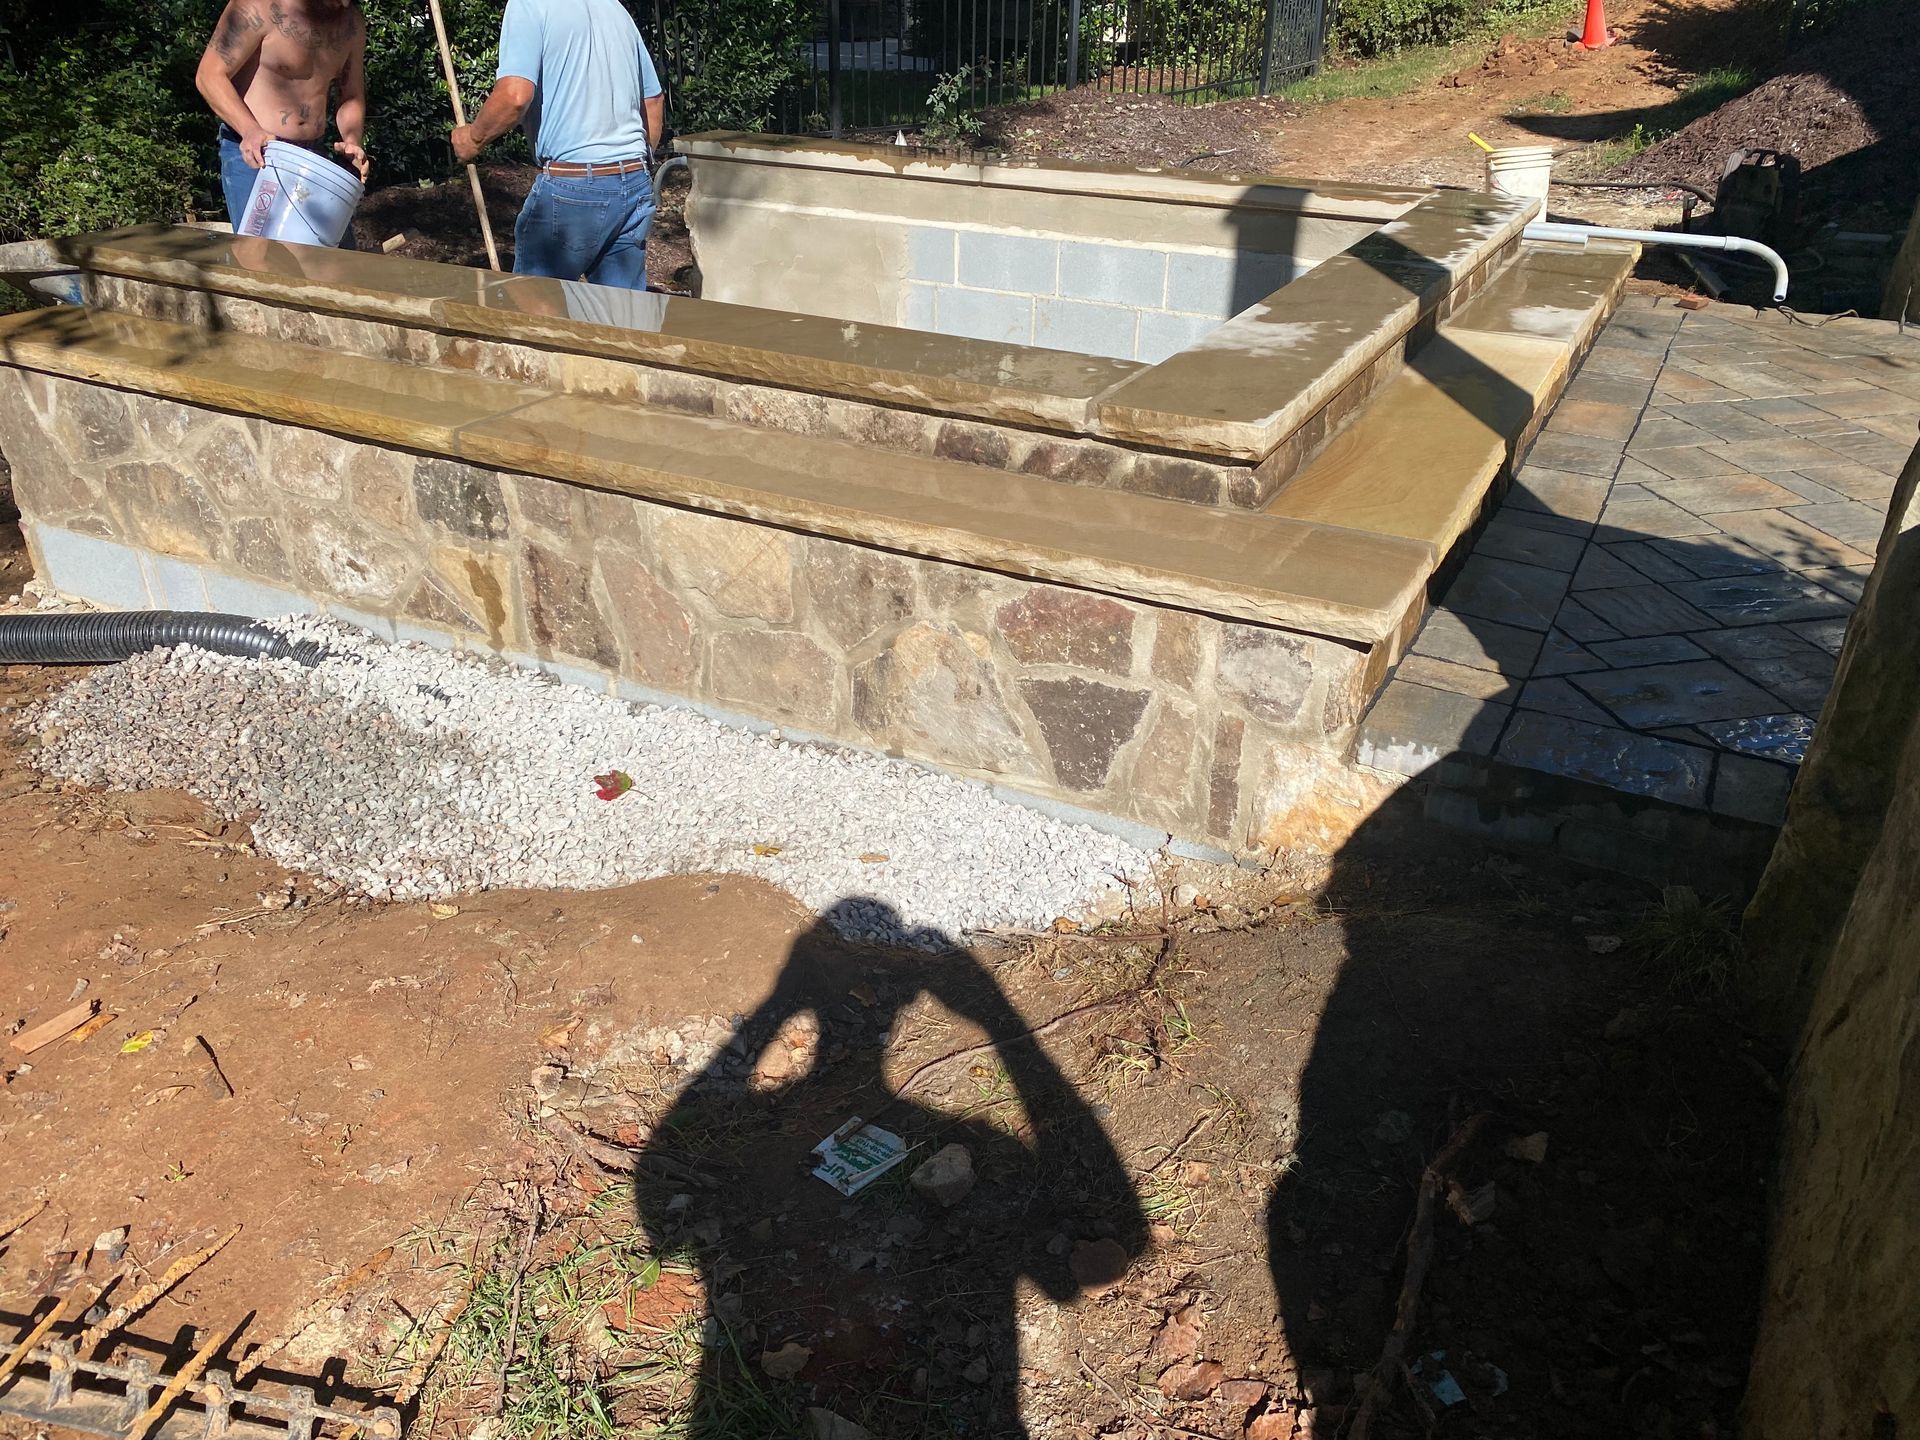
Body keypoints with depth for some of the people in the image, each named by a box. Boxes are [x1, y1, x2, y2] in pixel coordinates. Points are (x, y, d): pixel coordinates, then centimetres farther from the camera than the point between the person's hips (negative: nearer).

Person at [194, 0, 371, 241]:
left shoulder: (352, 23, 4)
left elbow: (353, 97, 12)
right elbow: (209, 76, -14)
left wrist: (353, 141, -9)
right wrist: (250, 130, -30)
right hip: (252, 153, -6)